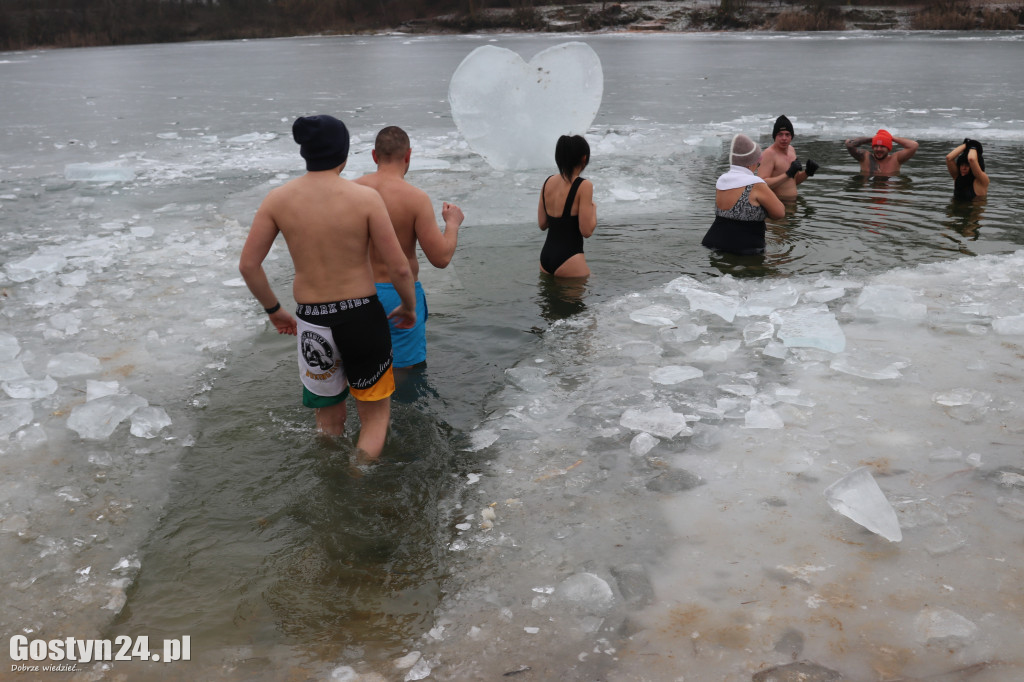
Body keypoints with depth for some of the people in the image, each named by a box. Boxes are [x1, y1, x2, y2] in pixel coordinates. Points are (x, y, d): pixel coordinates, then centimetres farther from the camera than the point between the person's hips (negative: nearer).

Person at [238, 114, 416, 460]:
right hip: (362, 316, -2)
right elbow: (399, 267, -11)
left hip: (311, 320, 3)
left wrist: (273, 309, 14)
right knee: (376, 413, 16)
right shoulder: (366, 197, -12)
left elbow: (248, 264, -1)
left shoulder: (278, 199, -4)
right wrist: (409, 306, 8)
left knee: (329, 418, 23)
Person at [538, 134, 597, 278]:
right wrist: (593, 209, 4)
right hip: (569, 259, -7)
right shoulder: (584, 186, -13)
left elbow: (542, 224, 12)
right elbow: (586, 231, -14)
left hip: (545, 255, 7)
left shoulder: (548, 182, 6)